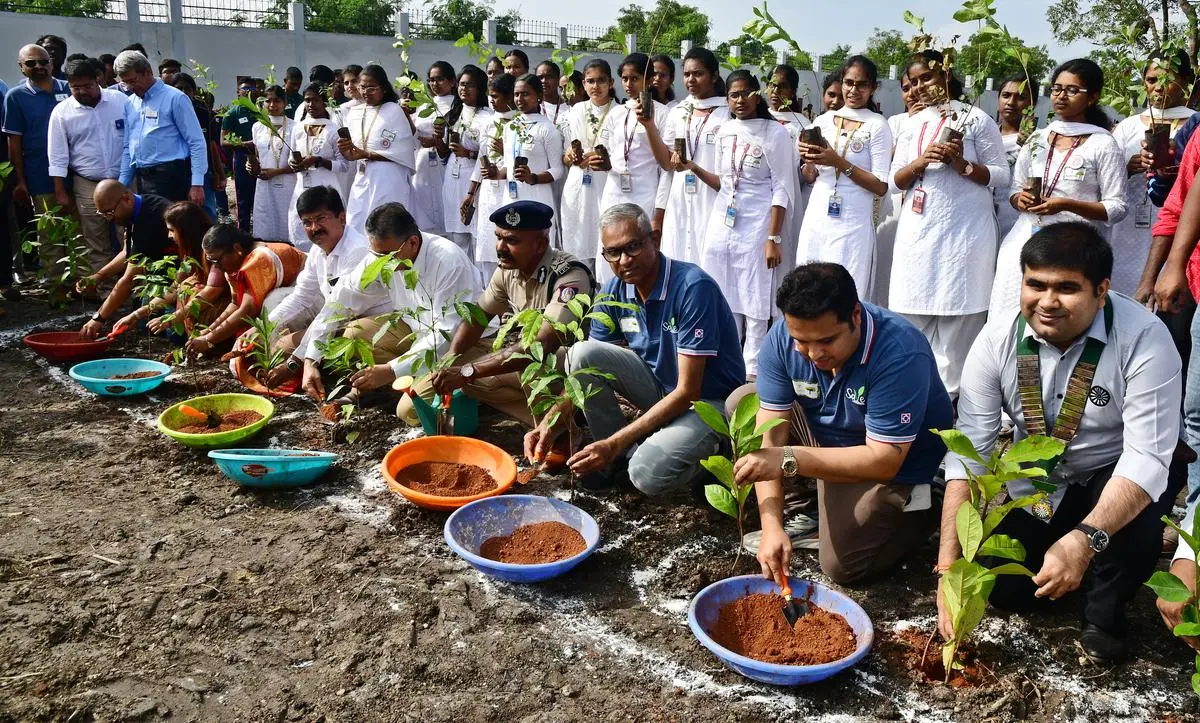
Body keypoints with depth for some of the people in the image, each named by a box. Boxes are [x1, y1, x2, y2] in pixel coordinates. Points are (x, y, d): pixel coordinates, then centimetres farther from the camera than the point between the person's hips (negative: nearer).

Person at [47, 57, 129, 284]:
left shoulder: (121, 100, -1)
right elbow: (57, 157, 1)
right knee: (97, 247, 5)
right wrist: (61, 192, -1)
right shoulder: (61, 112, -1)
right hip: (88, 186, 0)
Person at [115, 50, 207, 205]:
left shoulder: (174, 98, -4)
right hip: (141, 179, 6)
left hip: (169, 178, -6)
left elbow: (197, 143, -7)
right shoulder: (130, 103, 15)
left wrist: (197, 184, -14)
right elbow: (128, 147, 20)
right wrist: (122, 184, 15)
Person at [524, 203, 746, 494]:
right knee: (581, 353, -16)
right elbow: (587, 371, -1)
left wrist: (615, 442, -30)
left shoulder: (693, 287, -26)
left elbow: (687, 391, -27)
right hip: (658, 383, 6)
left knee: (648, 473, -32)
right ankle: (622, 456, -2)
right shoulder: (614, 291, -6)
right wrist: (550, 423, -20)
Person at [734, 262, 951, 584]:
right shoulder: (781, 340, -20)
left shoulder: (901, 354, -35)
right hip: (825, 435, 6)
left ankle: (919, 512, 12)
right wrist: (772, 526, -31)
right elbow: (770, 434, -21)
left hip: (897, 468, -5)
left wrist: (789, 459, -43)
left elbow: (883, 461, -34)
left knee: (842, 566, -14)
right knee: (743, 403, -7)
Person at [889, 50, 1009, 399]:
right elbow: (895, 181, 11)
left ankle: (947, 398, 4)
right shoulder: (911, 125, 15)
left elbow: (1001, 176, -1)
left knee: (956, 320, -3)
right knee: (911, 316, 4)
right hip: (918, 232, 5)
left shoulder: (976, 119, 1)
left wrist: (962, 164, -16)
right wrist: (919, 162, -8)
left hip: (963, 232, -4)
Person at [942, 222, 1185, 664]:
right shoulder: (997, 341, -19)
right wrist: (948, 565, -30)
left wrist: (1085, 540, -47)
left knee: (1135, 513, -34)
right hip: (1035, 485, 2)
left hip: (1117, 478, -2)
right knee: (1004, 590, -8)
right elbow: (967, 452, -21)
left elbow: (1147, 457, -31)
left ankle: (1105, 612, -2)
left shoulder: (1144, 339, -26)